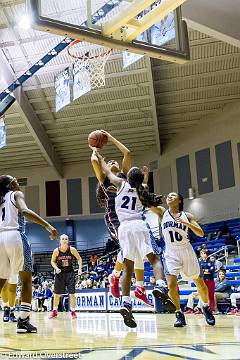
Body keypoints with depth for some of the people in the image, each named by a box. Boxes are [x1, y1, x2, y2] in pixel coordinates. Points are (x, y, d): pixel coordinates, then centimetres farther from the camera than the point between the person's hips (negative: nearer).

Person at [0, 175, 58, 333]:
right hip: (14, 236, -6)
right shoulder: (16, 194, 9)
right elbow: (25, 211, -12)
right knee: (26, 279, 4)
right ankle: (23, 320, -2)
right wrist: (48, 225, -19)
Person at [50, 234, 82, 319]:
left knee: (72, 293, -2)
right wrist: (56, 268, -14)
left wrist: (80, 268, -10)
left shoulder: (72, 249, -11)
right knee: (57, 293, 7)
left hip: (70, 273, 0)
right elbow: (52, 261, 3)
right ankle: (54, 311, 22)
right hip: (60, 273, 1)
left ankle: (73, 311, 10)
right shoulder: (56, 251, -10)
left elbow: (79, 259, 2)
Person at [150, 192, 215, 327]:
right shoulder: (162, 212, 4)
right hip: (171, 253, 0)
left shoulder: (187, 216, 2)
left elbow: (201, 233, -5)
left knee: (199, 281, 10)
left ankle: (206, 307, 36)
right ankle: (179, 314, 2)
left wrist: (187, 223, -19)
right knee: (171, 284, -16)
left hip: (186, 251, 1)